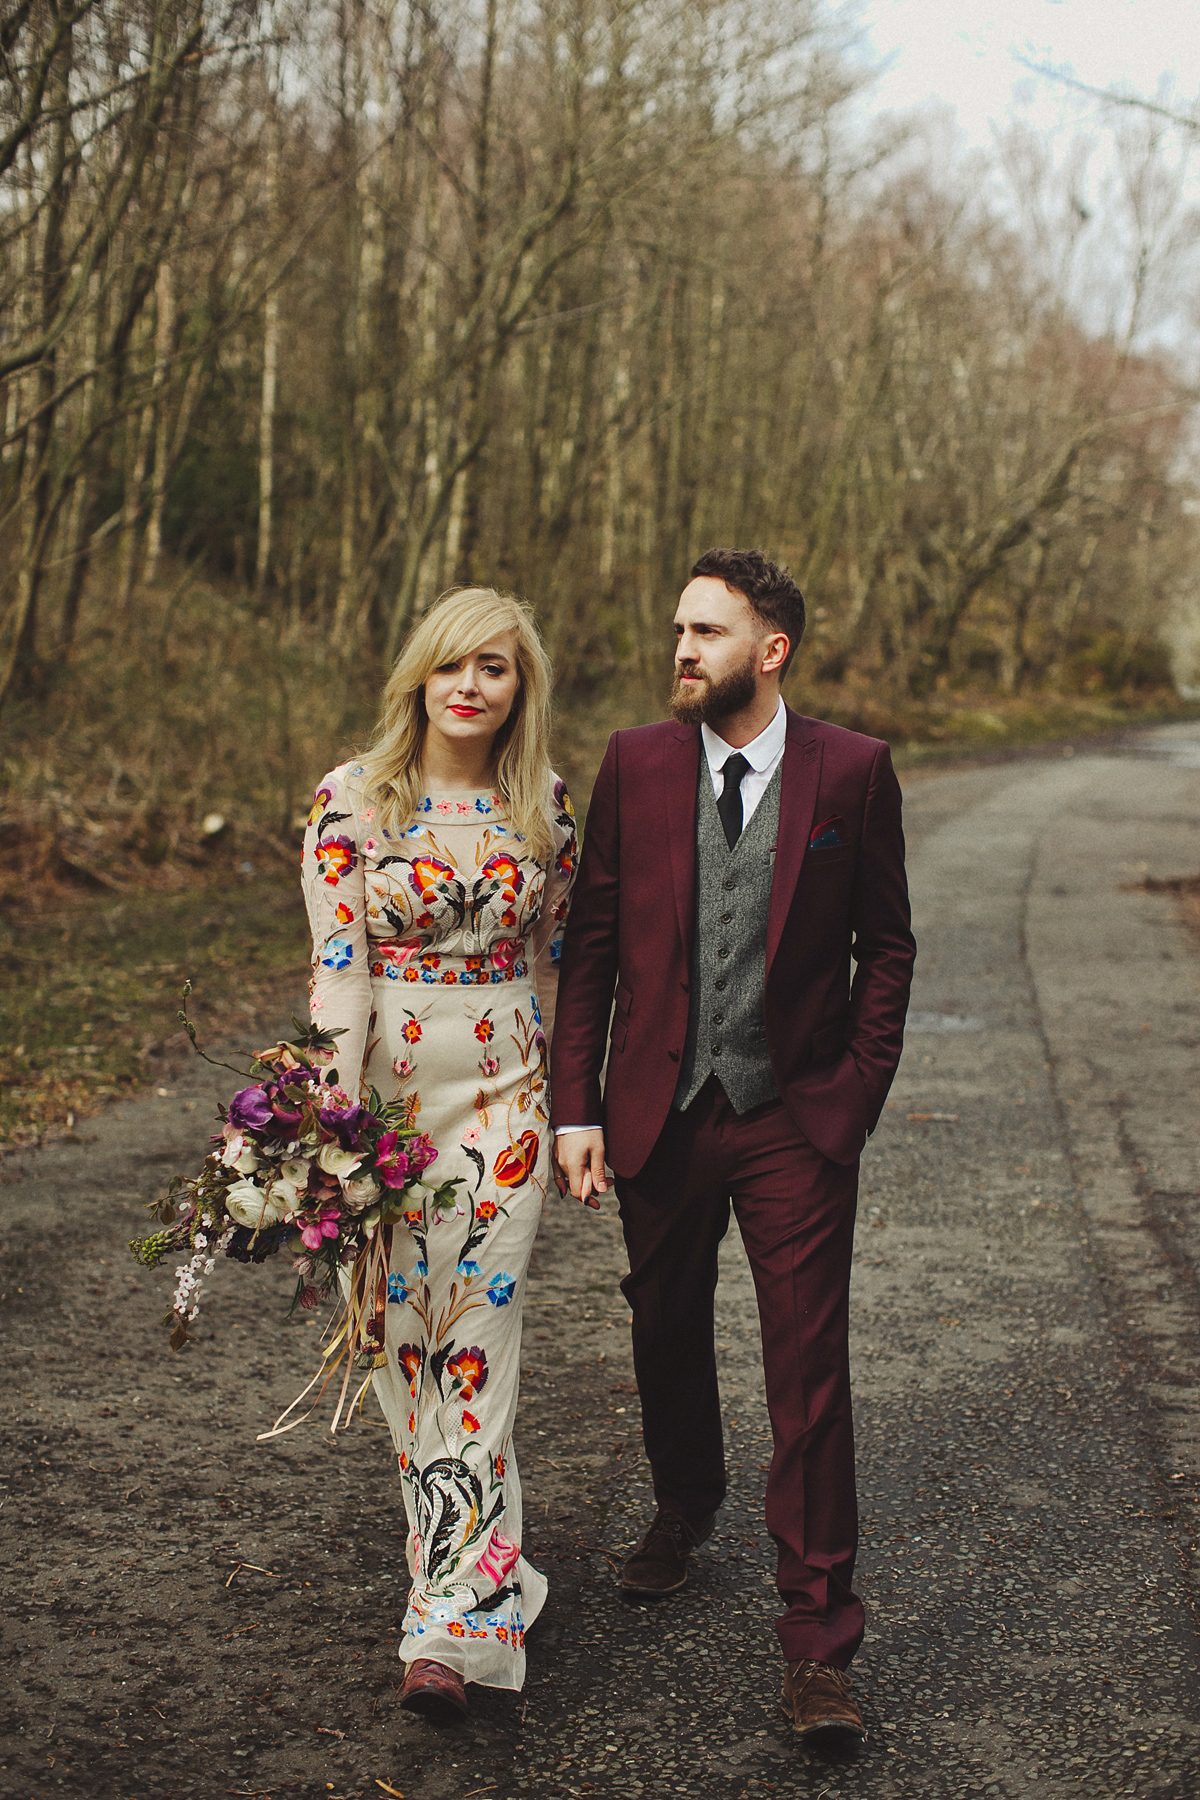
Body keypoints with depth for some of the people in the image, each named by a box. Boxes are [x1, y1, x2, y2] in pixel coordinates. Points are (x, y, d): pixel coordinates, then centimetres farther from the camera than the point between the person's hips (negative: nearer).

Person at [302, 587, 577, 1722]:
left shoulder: (542, 806, 3)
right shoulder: (352, 799, -4)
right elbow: (336, 962, -9)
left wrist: (567, 1096, 15)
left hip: (503, 1089, 0)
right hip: (390, 1089, 0)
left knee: (475, 1333, -6)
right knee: (405, 1331, 7)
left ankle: (450, 1621, -5)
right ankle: (471, 1558, 27)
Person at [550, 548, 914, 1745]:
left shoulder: (851, 770, -5)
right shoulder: (636, 763, -1)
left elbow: (886, 948, 2)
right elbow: (591, 943, 2)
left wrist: (854, 1101, -4)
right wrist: (576, 1108, -3)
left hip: (794, 1119, -2)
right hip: (660, 1111, 3)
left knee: (809, 1374, -3)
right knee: (666, 1336, 19)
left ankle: (817, 1646, 7)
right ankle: (684, 1509, 47)